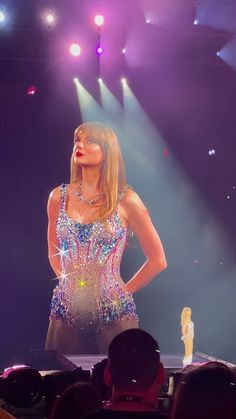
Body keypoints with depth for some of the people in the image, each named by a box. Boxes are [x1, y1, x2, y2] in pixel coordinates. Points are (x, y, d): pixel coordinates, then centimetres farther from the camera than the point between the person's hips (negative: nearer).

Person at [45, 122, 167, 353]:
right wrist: (69, 282, 11)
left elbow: (157, 260, 3)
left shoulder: (126, 200, -4)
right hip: (67, 311, 3)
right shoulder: (59, 197, 5)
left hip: (113, 314, -2)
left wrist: (124, 291, 4)